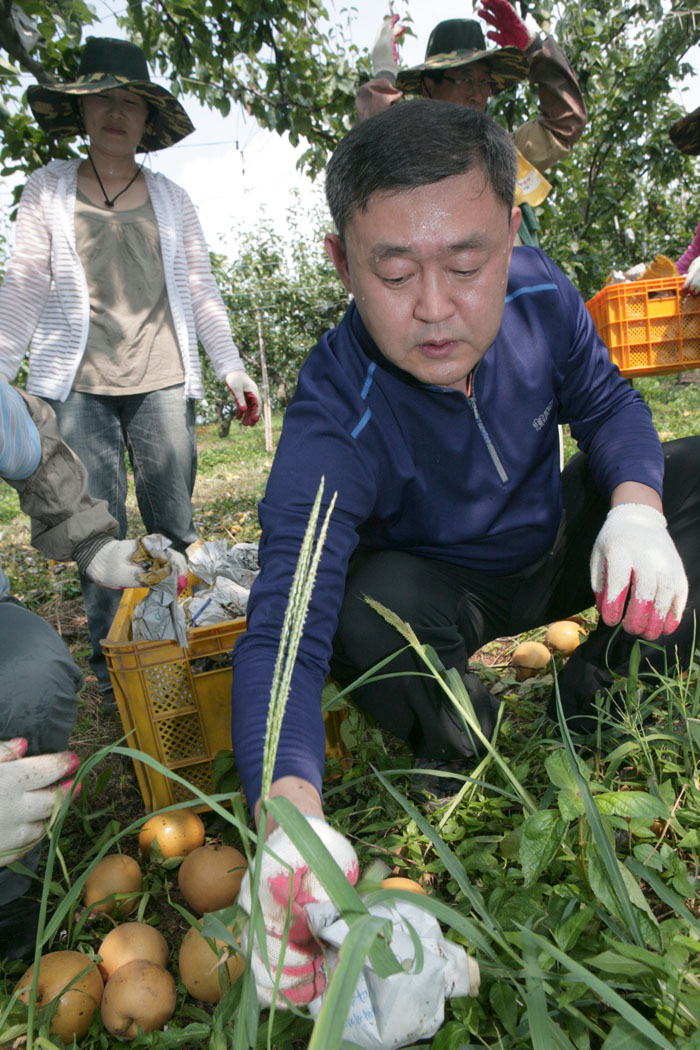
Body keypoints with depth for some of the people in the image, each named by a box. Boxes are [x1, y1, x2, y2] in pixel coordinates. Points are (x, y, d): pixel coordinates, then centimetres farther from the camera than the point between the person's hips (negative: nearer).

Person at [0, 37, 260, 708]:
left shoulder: (171, 198, 15)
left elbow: (200, 290, 12)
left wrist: (231, 368, 4)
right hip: (77, 385, -1)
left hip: (162, 381, 1)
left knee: (174, 531, 0)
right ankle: (110, 667, 11)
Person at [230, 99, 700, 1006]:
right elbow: (282, 631, -42)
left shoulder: (537, 292, -17)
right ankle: (470, 770, -5)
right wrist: (291, 813, -60)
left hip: (553, 551, 5)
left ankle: (599, 697, -2)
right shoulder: (334, 422, -34)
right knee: (375, 608, -38)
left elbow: (606, 405, -3)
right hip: (444, 592, -4)